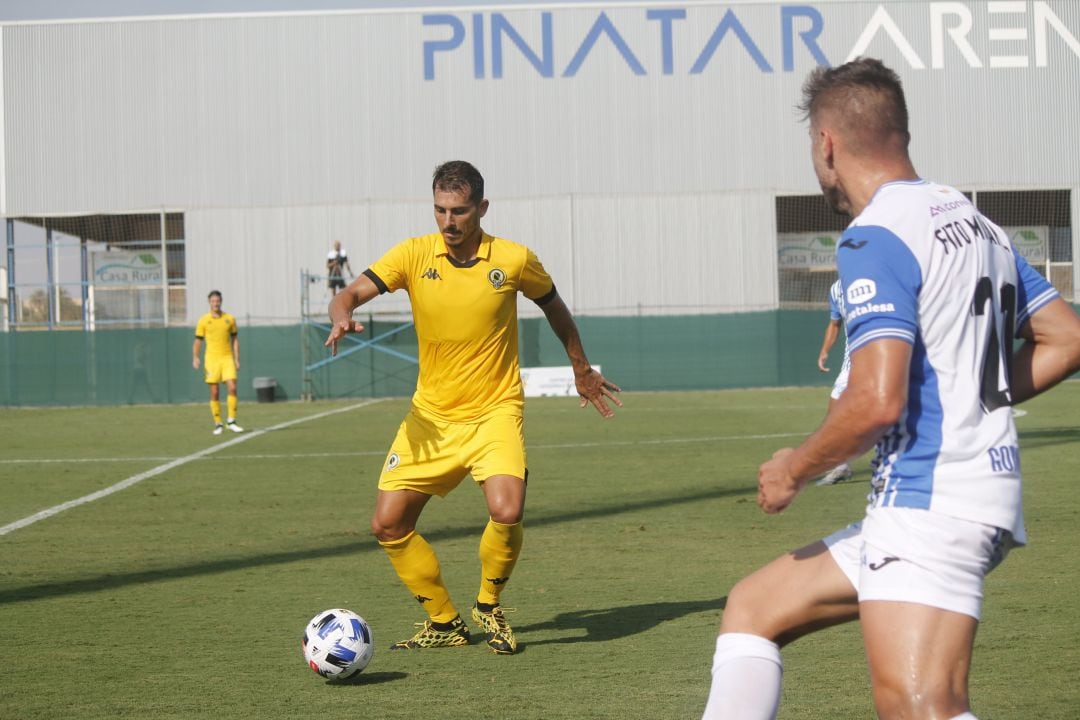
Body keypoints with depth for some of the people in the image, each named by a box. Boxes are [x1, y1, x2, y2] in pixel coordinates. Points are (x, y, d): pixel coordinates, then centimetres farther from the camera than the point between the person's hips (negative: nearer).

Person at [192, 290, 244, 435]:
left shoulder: (230, 319, 7)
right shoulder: (203, 321, 2)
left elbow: (235, 340, 12)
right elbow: (198, 341, 5)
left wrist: (237, 359, 6)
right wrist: (195, 358, -9)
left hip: (227, 358, 1)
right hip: (211, 359, -1)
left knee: (232, 388, -12)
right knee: (214, 392, -1)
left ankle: (231, 421, -5)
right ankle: (218, 424, 7)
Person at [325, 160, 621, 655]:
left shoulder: (514, 260, -6)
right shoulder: (414, 255, -5)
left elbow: (553, 306, 13)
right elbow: (352, 293, -13)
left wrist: (581, 369, 22)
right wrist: (341, 317, -37)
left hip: (494, 411, -3)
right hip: (431, 416, 3)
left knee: (506, 511, -25)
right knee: (388, 524, -3)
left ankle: (489, 605, 5)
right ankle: (444, 623, 17)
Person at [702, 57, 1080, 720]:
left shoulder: (875, 237, -12)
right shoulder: (975, 221, 15)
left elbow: (878, 401, -22)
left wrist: (795, 471, -6)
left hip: (931, 501, -10)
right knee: (752, 609, 17)